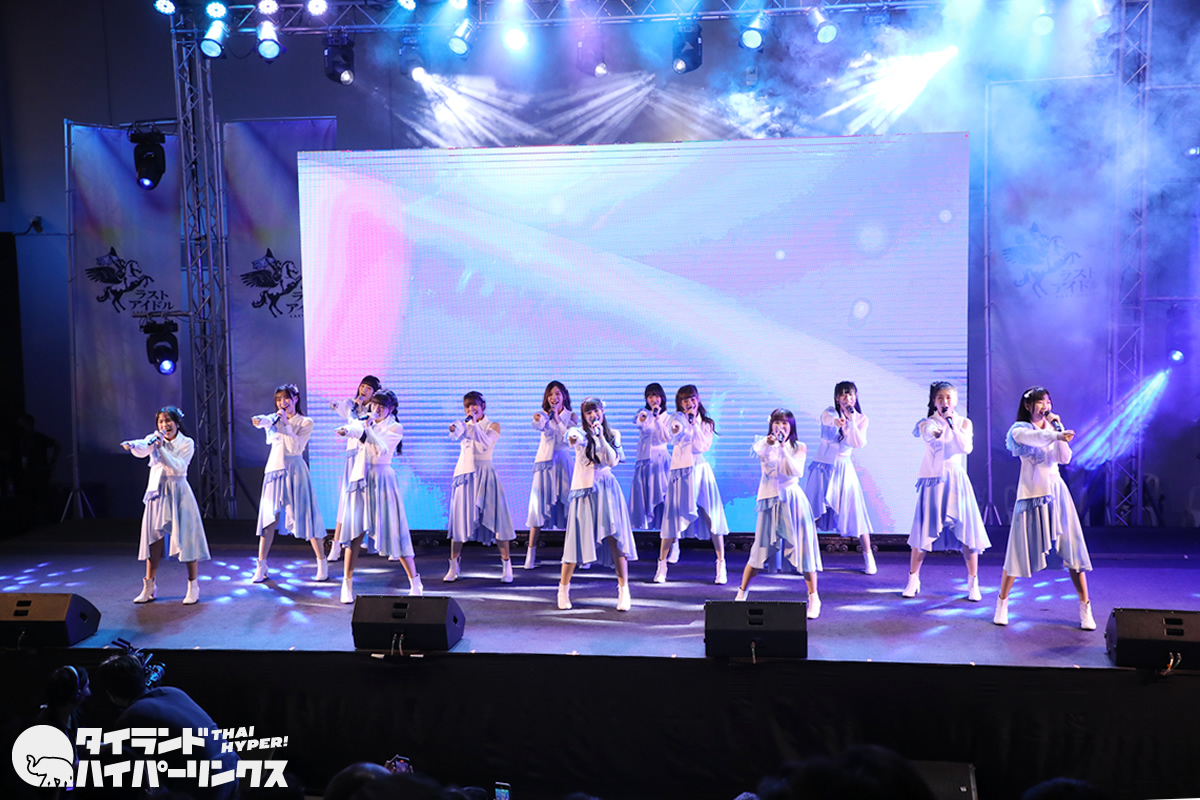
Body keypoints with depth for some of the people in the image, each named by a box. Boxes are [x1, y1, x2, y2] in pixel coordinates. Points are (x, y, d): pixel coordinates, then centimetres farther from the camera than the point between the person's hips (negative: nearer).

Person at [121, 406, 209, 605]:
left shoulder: (187, 443, -4)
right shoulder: (154, 439, 1)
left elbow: (178, 468, -18)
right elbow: (143, 449, -22)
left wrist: (161, 448, -26)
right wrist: (131, 445, -45)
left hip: (178, 493, -2)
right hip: (157, 492, 2)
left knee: (186, 538, -5)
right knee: (154, 537, 4)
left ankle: (193, 588, 3)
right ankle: (149, 587, 15)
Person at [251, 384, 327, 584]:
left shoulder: (305, 422, 3)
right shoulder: (275, 419, 11)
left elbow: (296, 447, -10)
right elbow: (264, 420, -14)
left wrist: (286, 425, -14)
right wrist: (258, 420, -36)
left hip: (294, 470, -3)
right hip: (274, 470, 3)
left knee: (306, 516, -3)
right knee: (270, 518, 1)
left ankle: (322, 563, 4)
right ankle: (261, 566, 5)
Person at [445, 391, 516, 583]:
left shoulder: (493, 426, 4)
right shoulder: (465, 424, 11)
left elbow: (486, 443, -15)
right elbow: (456, 436, -13)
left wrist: (475, 424, -14)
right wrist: (454, 429, -35)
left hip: (484, 474, -3)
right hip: (464, 473, 3)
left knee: (494, 517, -5)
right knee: (460, 518, 1)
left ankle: (506, 565, 0)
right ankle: (454, 566, 9)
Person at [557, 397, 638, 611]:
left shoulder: (613, 435, 10)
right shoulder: (580, 433, 1)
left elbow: (612, 461, -4)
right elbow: (574, 437, -25)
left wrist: (601, 436, -11)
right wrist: (573, 439, -49)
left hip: (606, 489, 2)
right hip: (584, 490, -2)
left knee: (615, 539, -5)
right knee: (578, 540, -2)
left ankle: (623, 589, 1)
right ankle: (563, 588, 13)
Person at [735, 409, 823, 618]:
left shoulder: (799, 447, 4)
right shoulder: (765, 444, 3)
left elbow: (797, 472, -13)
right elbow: (759, 451, -22)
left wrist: (784, 448, -20)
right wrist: (768, 443, -42)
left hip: (792, 501, 0)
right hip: (770, 500, 0)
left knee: (803, 548, -2)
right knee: (761, 549, 2)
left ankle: (814, 598, 8)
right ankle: (741, 594, 15)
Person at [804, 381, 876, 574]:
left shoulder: (861, 419, 1)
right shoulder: (830, 413, -5)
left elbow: (860, 443, -14)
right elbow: (825, 418, -31)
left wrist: (851, 421, -24)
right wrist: (835, 421, -55)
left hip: (843, 469, 1)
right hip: (823, 467, -1)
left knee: (855, 512, -2)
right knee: (813, 512, -3)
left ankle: (868, 556, 10)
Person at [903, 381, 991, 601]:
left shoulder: (964, 423, 5)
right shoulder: (927, 423, 0)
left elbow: (966, 447, -12)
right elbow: (933, 441, -22)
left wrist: (952, 424, -16)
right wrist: (939, 426, -39)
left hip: (956, 481, 1)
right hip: (932, 481, -1)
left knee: (967, 529, -3)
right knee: (925, 531, 1)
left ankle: (973, 583, 8)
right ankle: (913, 579, 16)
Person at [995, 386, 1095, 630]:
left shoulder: (1052, 429, 13)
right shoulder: (1019, 429, -1)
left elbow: (1065, 458, -2)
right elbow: (1033, 437, -25)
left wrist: (1058, 426, -8)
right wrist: (1056, 435, -43)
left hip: (1056, 493, 4)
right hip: (1031, 495, -4)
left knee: (1072, 550, -1)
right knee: (1020, 552, 0)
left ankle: (1085, 608, 5)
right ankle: (1002, 603, 16)